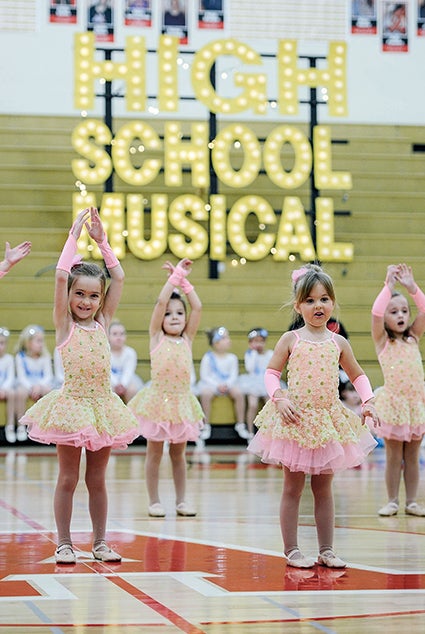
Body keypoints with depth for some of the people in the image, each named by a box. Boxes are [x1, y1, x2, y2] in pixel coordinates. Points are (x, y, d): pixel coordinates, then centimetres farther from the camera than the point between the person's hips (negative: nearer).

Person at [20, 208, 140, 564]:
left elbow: (119, 278, 7)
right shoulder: (65, 324, -2)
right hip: (71, 404, -3)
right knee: (68, 478, 2)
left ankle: (100, 542, 17)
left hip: (102, 406, 3)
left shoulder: (102, 323, 8)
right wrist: (74, 236, -8)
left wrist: (102, 241, 5)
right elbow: (61, 275, -13)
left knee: (97, 479, 10)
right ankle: (64, 544, 10)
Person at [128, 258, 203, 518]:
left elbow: (198, 307, 1)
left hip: (182, 400, 3)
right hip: (158, 398, -3)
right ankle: (154, 501, 10)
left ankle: (181, 499, 16)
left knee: (179, 452, 10)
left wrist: (184, 280, 2)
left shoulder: (187, 339, 7)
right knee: (155, 452, 4)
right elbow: (161, 301, -11)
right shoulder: (157, 337, -1)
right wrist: (176, 275, -7)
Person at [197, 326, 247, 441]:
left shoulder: (232, 358, 4)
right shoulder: (208, 358, -3)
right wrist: (217, 386, -17)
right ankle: (206, 426, -21)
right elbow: (204, 376, -6)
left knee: (239, 393, -27)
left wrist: (227, 384, -19)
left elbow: (234, 375, 2)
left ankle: (240, 424, -13)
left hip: (228, 384, 2)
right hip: (210, 384, -2)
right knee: (205, 394, -35)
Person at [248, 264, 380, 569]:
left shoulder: (338, 343, 4)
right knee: (293, 488, 4)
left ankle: (327, 549, 16)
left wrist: (368, 401, 0)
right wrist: (279, 398, -17)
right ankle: (292, 550, 10)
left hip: (328, 420, 3)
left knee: (324, 488, 9)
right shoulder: (290, 340, -2)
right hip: (295, 419, -3)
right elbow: (271, 373, -1)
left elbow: (358, 375, 14)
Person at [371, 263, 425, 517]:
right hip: (392, 403, -3)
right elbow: (376, 312, -18)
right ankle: (392, 501, 9)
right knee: (394, 456, 2)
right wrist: (389, 285, -16)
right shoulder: (382, 341, -1)